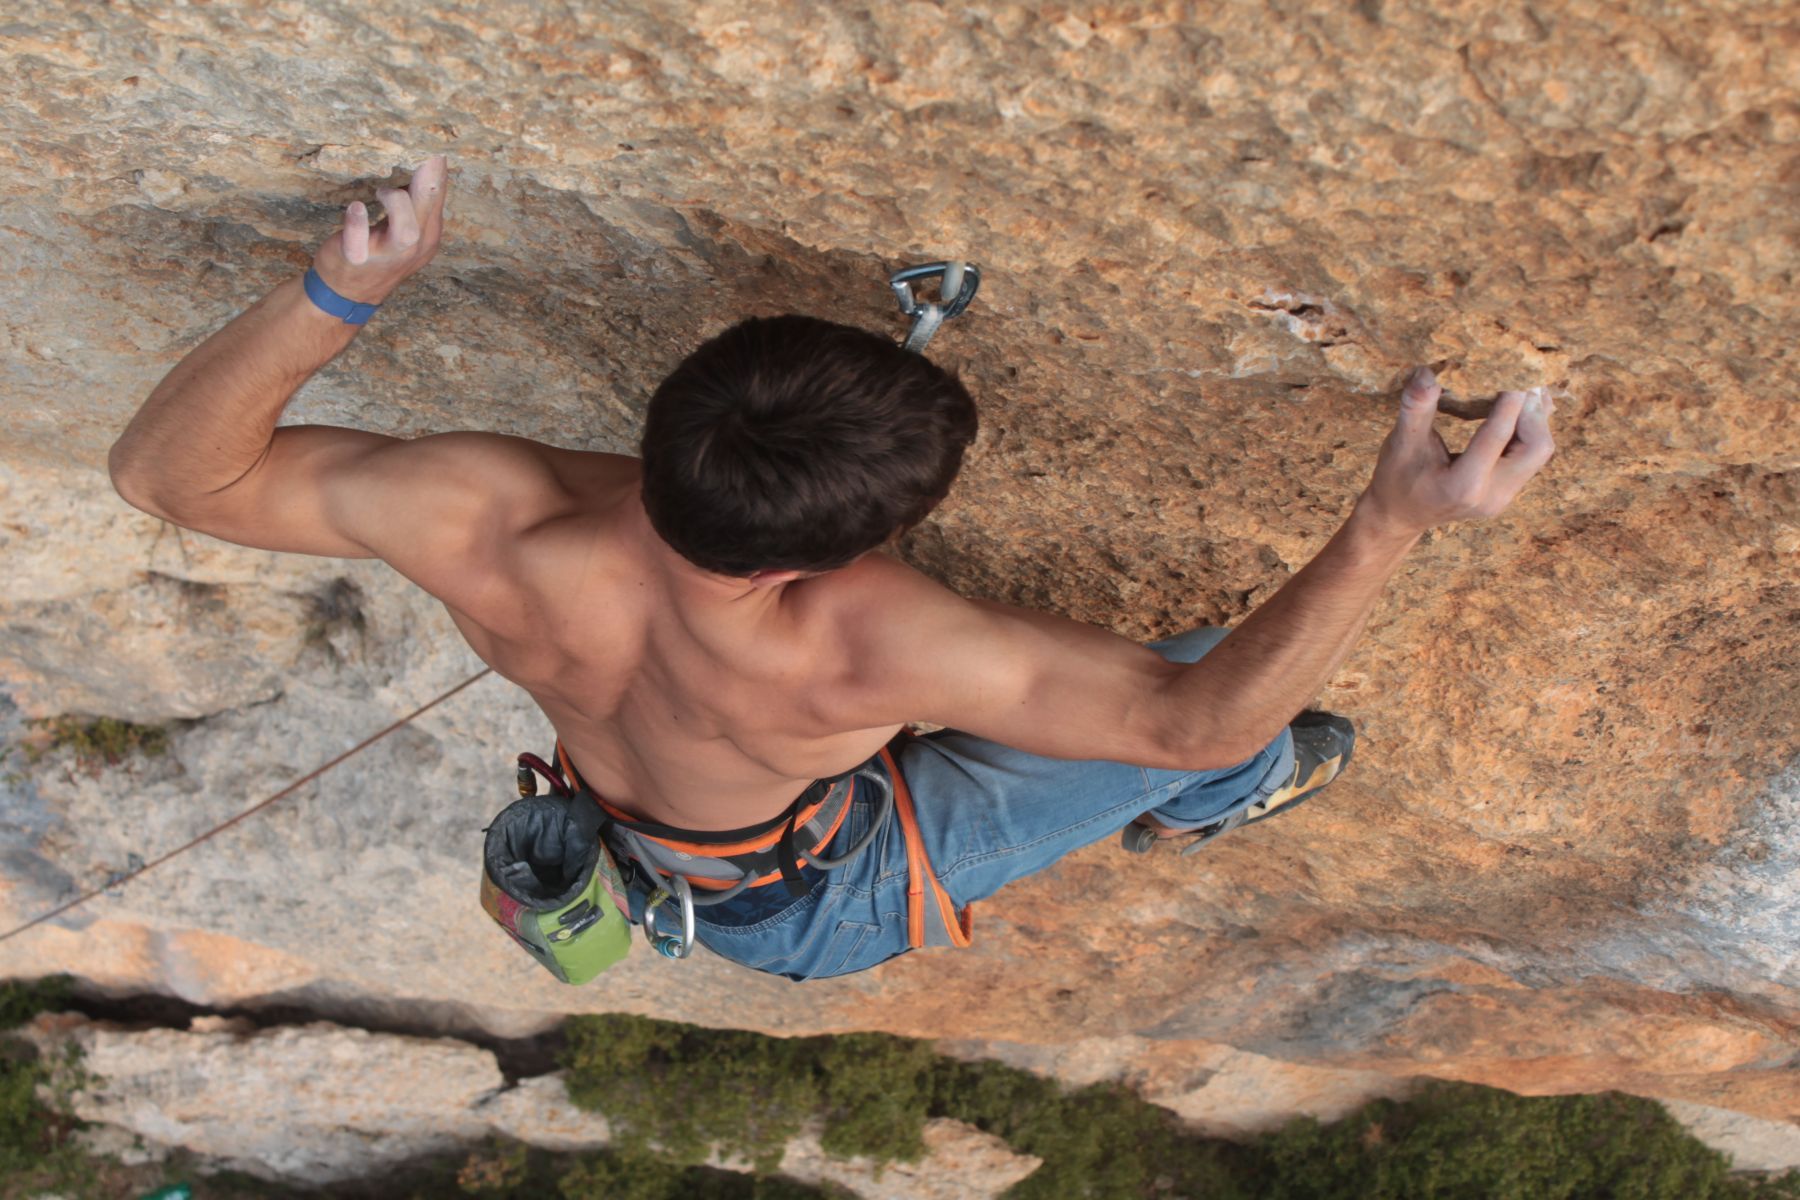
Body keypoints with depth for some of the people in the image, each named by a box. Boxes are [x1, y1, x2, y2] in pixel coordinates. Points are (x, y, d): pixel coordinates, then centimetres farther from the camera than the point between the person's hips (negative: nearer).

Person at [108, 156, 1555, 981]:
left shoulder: (491, 524, -39)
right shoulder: (864, 642, -49)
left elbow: (167, 467, -28)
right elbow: (1198, 716, -42)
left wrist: (333, 291, -44)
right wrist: (1394, 521, -50)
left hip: (638, 852, 4)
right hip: (823, 908, -4)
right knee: (1196, 681, 8)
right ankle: (1207, 808, 44)